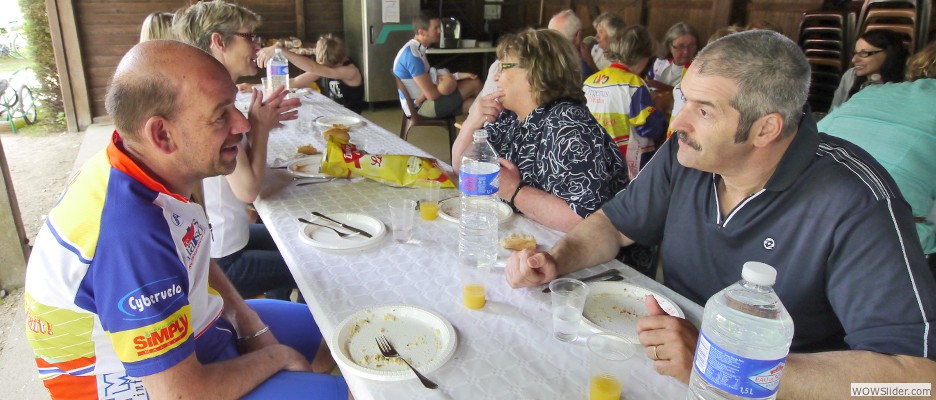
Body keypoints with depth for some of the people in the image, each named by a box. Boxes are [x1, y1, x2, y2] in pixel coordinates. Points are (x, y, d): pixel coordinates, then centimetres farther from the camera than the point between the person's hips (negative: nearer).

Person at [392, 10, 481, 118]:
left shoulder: (417, 49, 9)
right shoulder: (412, 54, -23)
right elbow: (432, 94, -23)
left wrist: (458, 75, 5)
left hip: (424, 101, 10)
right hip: (422, 106, -10)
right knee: (475, 84, -6)